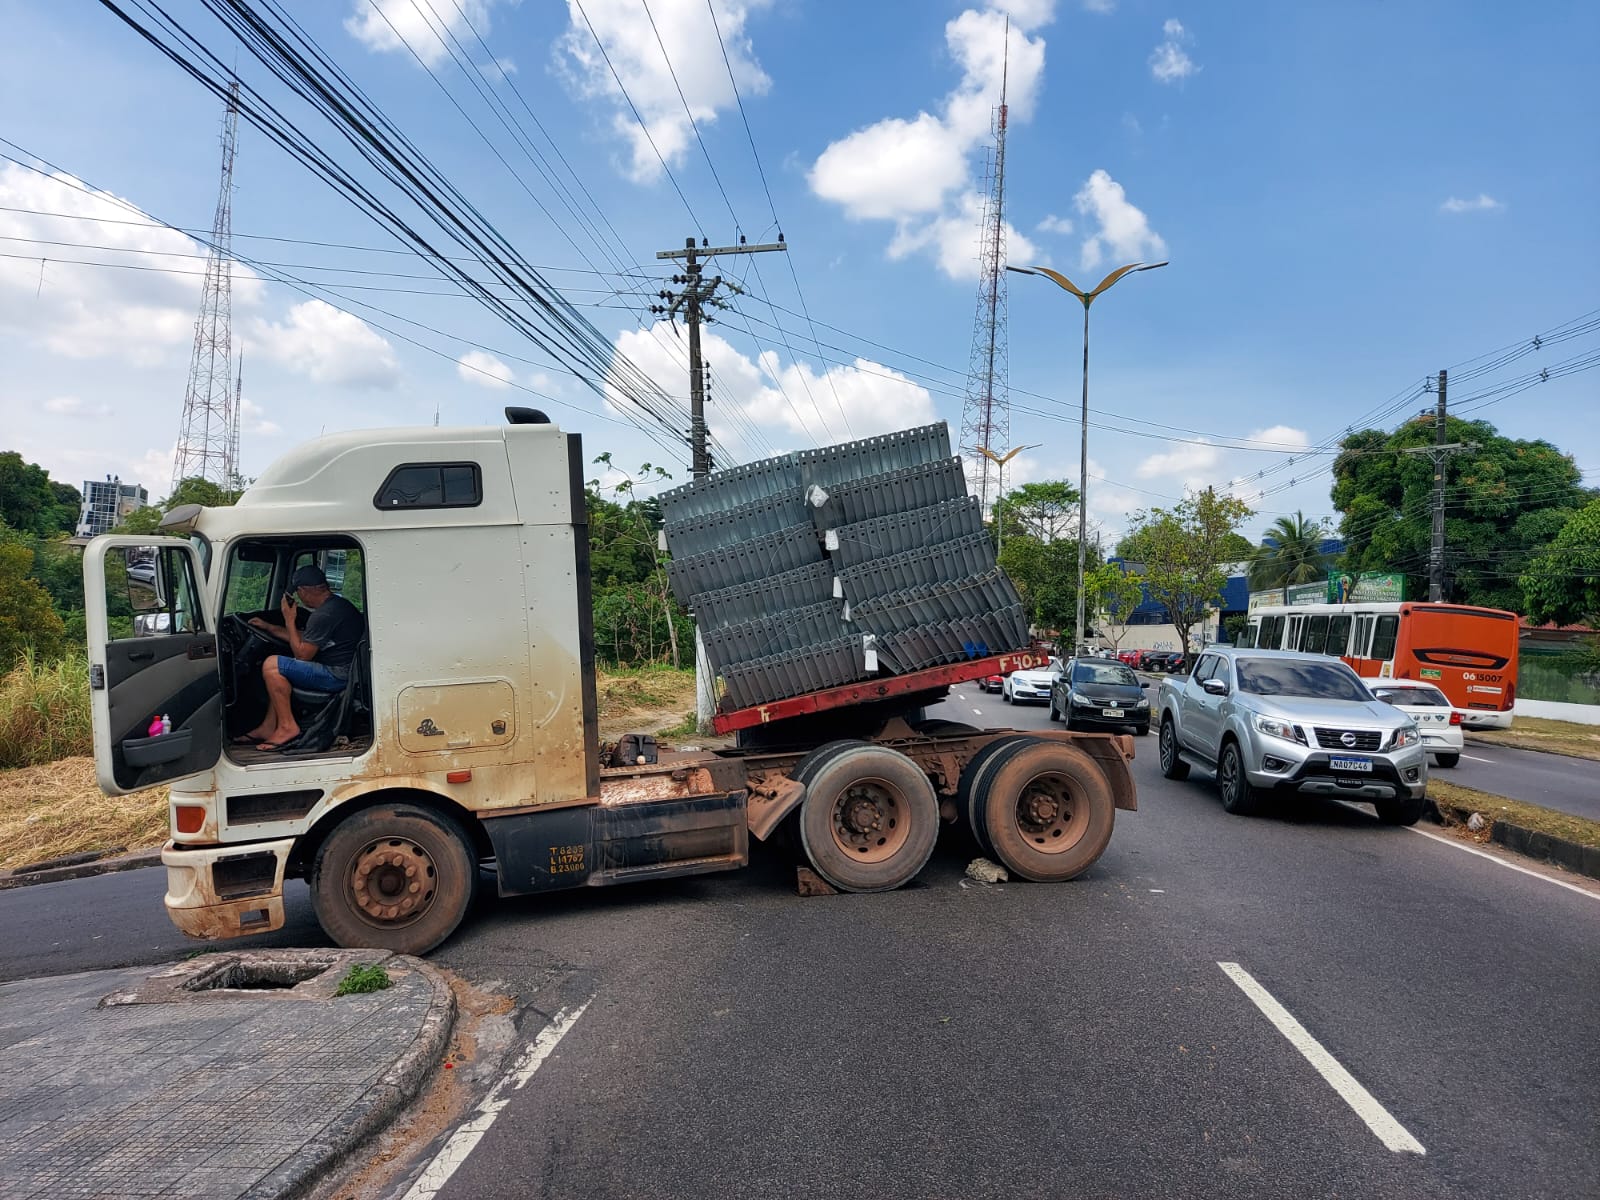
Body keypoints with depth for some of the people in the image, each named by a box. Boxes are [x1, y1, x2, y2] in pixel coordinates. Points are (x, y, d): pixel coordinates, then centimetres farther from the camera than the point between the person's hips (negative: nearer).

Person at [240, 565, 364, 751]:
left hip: (337, 676, -11)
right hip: (345, 671, 11)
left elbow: (302, 654, -12)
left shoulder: (324, 615, -18)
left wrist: (289, 620, -3)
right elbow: (305, 640, 24)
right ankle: (269, 727, 18)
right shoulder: (339, 604, 15)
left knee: (272, 665, -12)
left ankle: (287, 726, -6)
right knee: (279, 668, 23)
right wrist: (268, 626, 27)